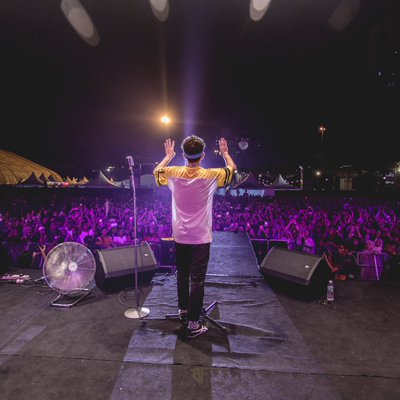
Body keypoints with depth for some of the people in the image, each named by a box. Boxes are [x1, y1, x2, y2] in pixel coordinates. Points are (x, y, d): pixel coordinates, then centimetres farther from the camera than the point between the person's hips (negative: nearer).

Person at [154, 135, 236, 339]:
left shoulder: (174, 173, -5)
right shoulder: (210, 175, -11)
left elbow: (156, 171, 18)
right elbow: (232, 168, 10)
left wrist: (168, 156, 32)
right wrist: (225, 153, 28)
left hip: (180, 236, 4)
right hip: (200, 238, -3)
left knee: (182, 275, 21)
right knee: (197, 280, 3)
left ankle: (183, 311, 38)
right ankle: (193, 324, 10)